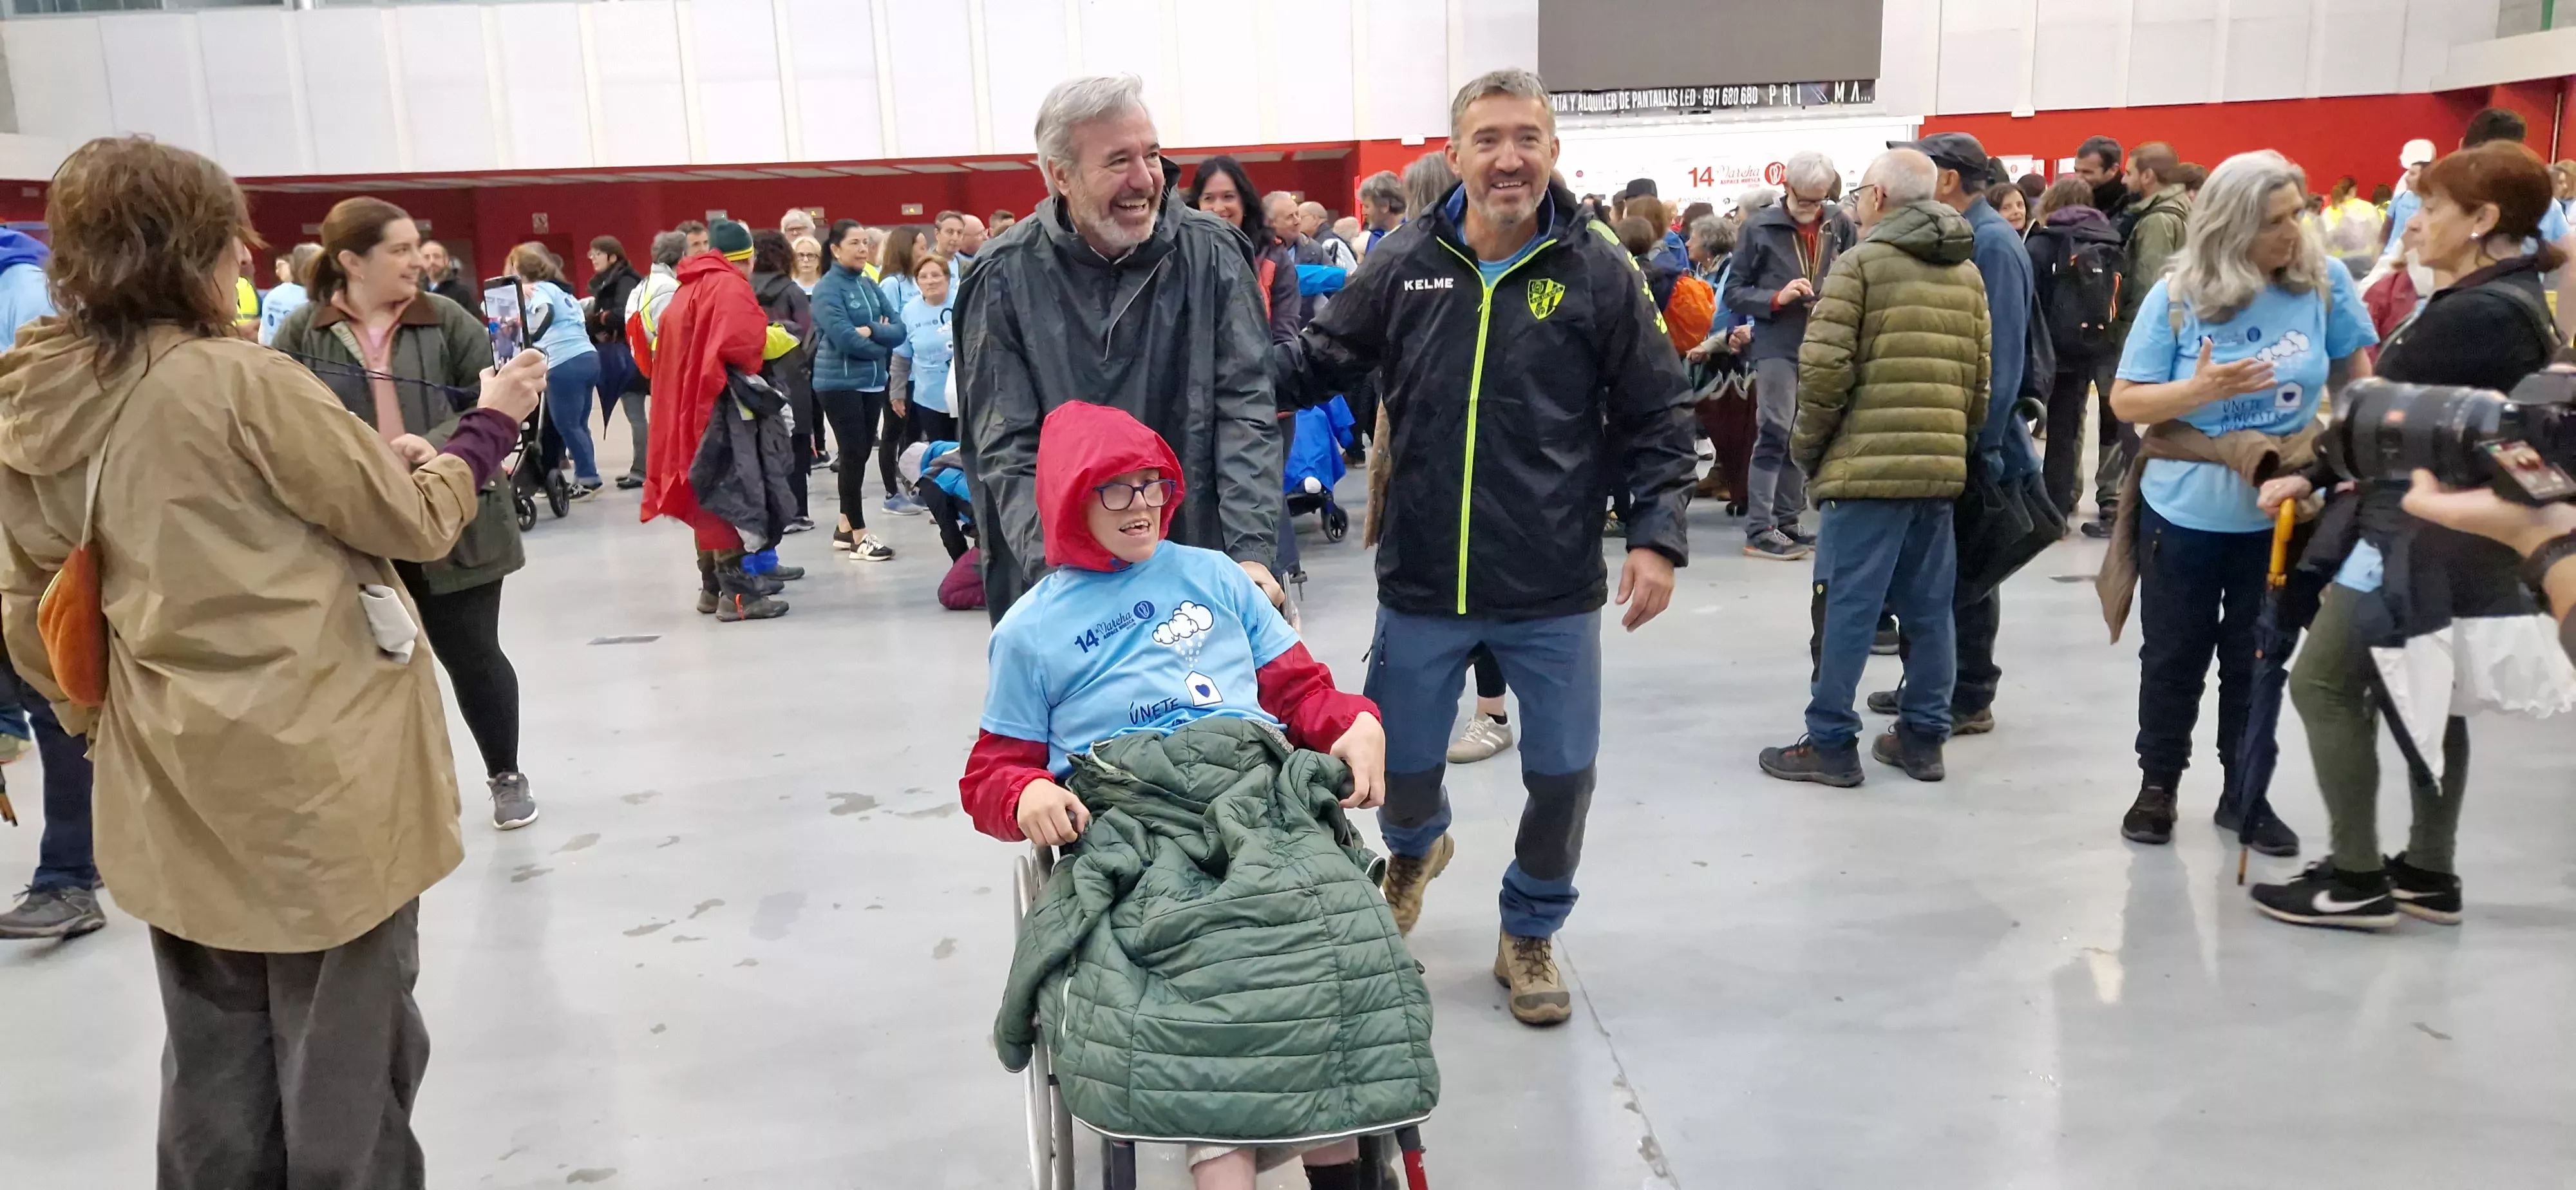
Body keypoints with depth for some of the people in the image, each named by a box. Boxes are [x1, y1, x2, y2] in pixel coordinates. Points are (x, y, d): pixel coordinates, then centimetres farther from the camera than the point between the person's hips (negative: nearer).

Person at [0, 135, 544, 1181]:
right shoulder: (238, 379, -16)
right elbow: (415, 522, -9)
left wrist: (106, 728, 21)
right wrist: (487, 424, 6)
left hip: (177, 789, 7)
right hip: (322, 767, -7)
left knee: (217, 1065, 19)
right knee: (342, 1058, 6)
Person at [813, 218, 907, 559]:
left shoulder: (870, 285, 11)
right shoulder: (827, 288, -9)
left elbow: (899, 330, 4)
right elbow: (844, 338, -19)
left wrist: (870, 331, -14)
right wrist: (881, 345, -5)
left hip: (872, 381, 6)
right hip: (840, 383, -6)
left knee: (859, 454, 10)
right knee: (855, 455, -6)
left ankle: (845, 528, 21)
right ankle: (859, 537, -1)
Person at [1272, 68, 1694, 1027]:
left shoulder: (1600, 274, -4)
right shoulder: (1403, 264, -2)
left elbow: (1657, 421, 0)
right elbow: (1313, 365, 6)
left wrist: (1657, 535, -9)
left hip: (1555, 592, -1)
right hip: (1421, 586, 1)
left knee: (1562, 775, 8)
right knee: (1400, 766, 15)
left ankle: (1530, 933, 35)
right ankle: (1415, 849, 52)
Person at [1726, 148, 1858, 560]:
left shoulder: (1840, 226, 7)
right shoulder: (1759, 228, -1)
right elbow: (1734, 292, 0)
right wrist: (1776, 298, -15)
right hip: (1777, 345, -4)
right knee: (1775, 430, -12)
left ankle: (1786, 522, 20)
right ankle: (1759, 530, -10)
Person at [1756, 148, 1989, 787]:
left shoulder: (1861, 262, -5)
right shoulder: (1967, 273, 14)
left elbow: (1825, 367, -13)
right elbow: (1981, 377, 13)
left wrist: (1807, 444, -1)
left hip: (1868, 464, -6)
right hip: (1940, 465, 6)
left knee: (1846, 606, -1)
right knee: (1928, 608, 11)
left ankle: (1831, 742, 3)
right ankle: (1923, 737, 18)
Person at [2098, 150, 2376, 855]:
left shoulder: (2324, 281, -7)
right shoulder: (2176, 297, -11)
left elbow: (2356, 373, 7)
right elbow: (2125, 402, -10)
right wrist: (2199, 390, -27)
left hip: (2282, 512, 2)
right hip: (2186, 511, -1)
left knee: (2258, 660, 13)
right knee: (2174, 656, 11)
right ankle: (2158, 784, 27)